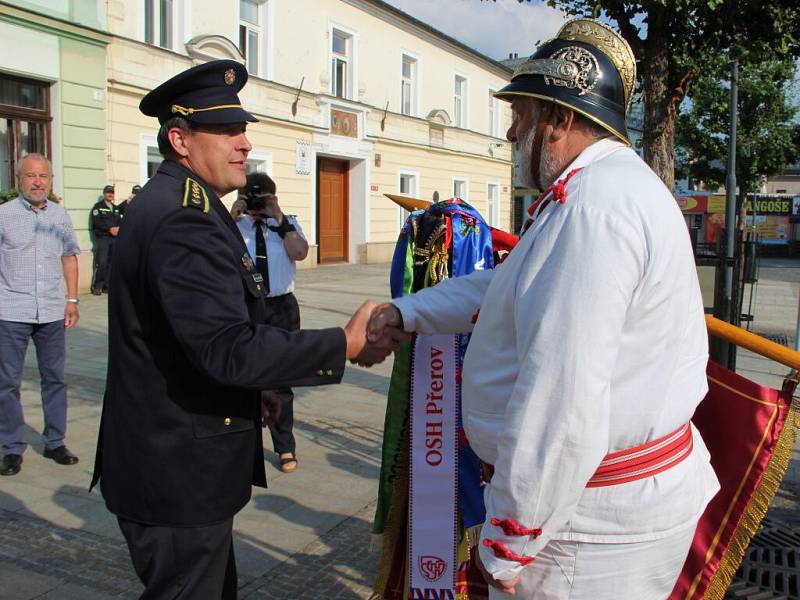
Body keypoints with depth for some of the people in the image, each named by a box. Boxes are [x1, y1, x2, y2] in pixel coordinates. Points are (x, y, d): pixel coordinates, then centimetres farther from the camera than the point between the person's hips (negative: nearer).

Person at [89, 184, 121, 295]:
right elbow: (97, 222, -10)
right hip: (102, 238, -5)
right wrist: (110, 229, -16)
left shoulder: (116, 208, 20)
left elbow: (120, 221, 16)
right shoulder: (98, 206, 2)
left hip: (114, 239, 5)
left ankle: (107, 286, 10)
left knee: (111, 263, 4)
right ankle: (97, 287, -4)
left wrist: (118, 228, -6)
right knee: (101, 263, -11)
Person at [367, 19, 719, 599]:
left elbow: (563, 403, -30)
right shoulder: (615, 186, 12)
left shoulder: (595, 203, -25)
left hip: (602, 522, -10)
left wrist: (506, 542, -21)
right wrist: (407, 311, 22)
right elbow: (508, 287, 21)